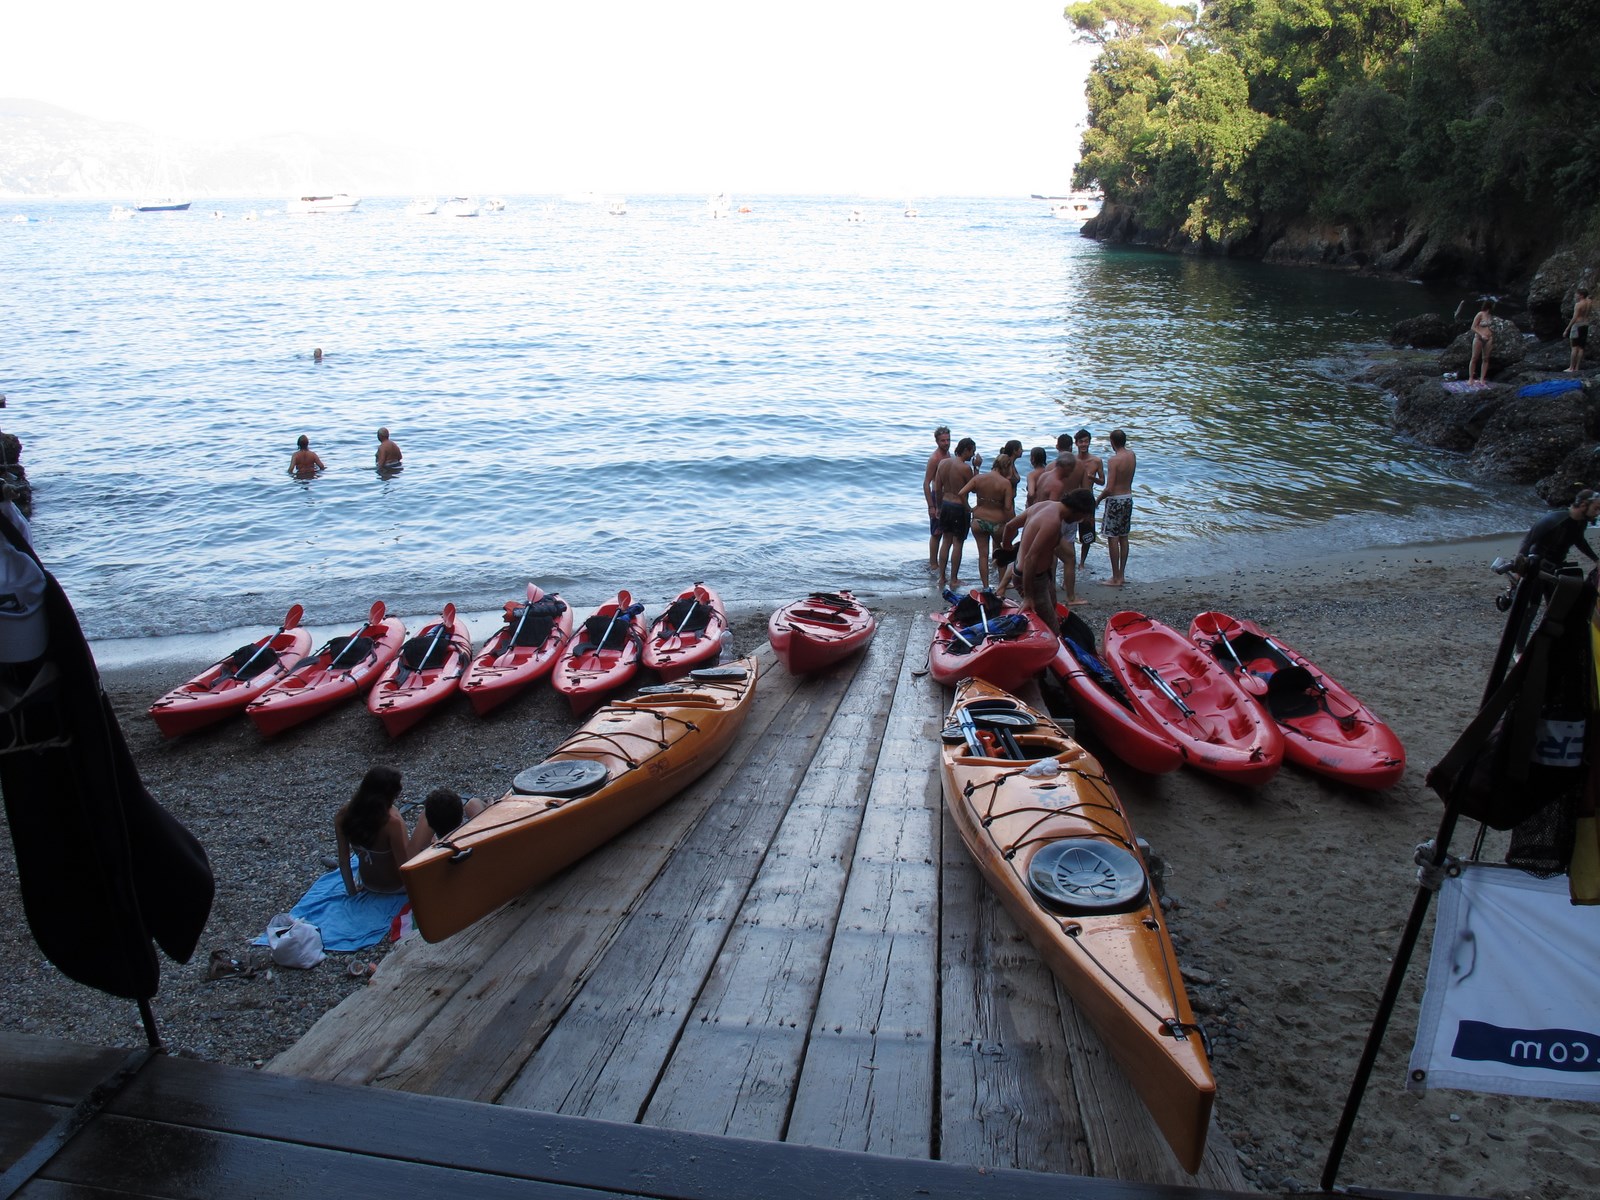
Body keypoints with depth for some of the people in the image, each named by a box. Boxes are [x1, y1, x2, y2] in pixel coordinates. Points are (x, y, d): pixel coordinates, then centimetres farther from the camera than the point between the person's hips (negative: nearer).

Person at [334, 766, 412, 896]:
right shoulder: (392, 822, -35)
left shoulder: (343, 815, -19)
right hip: (395, 886, -5)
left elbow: (343, 859, -9)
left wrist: (351, 889, 3)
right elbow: (404, 867, -30)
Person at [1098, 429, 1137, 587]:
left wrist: (1098, 499, -6)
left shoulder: (1113, 460, -19)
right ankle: (1122, 575, 21)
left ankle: (1115, 578, 1)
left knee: (1112, 538, -1)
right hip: (1128, 498, 8)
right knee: (1123, 538, 14)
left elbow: (1109, 488, -19)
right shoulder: (1132, 456, 2)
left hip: (1115, 500, -8)